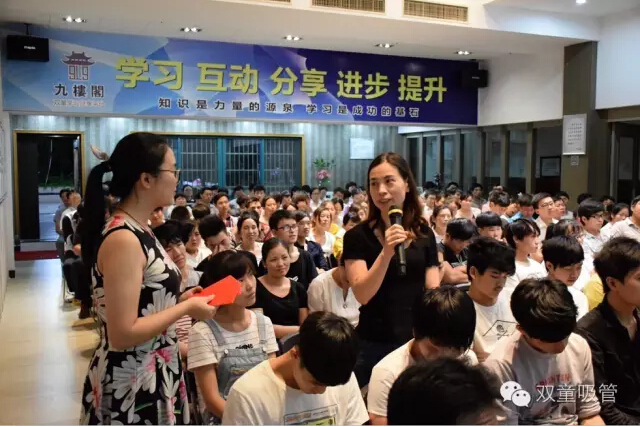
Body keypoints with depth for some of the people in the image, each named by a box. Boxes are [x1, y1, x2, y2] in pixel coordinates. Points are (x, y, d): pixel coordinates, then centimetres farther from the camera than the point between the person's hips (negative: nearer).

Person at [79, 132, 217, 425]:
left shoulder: (138, 231, 6)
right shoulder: (122, 239, -23)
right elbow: (122, 334, -25)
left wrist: (180, 299, 3)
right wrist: (187, 308, -17)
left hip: (153, 375, 9)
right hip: (130, 384, -9)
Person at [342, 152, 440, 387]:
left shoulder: (425, 234, 2)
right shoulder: (357, 236, -7)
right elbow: (362, 295, -16)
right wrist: (386, 252, -27)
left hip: (417, 342, 3)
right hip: (374, 345, -2)